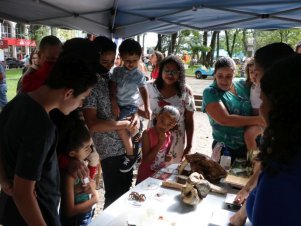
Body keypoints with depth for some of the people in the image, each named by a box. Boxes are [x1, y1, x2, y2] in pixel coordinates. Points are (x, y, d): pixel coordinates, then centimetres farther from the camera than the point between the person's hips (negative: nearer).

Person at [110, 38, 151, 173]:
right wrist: (114, 103, -13)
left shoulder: (139, 75, -6)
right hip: (118, 104, 6)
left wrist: (147, 108, -6)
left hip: (131, 105, -6)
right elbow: (113, 87, 0)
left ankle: (131, 155, -12)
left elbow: (143, 91, 2)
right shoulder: (117, 71, 3)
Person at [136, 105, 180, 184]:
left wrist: (167, 157, -8)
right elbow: (146, 160, -22)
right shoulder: (147, 133, -20)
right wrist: (160, 143, -26)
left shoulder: (169, 135, -3)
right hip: (145, 177, -5)